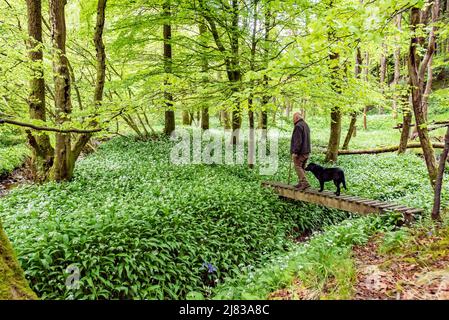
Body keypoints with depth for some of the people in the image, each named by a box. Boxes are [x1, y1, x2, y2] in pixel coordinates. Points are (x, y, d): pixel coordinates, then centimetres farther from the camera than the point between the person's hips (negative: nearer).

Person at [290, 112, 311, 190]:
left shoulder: (298, 126, -15)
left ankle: (305, 183, -14)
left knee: (298, 167, -7)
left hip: (300, 152, -10)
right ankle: (301, 183, 18)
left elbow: (298, 141, -21)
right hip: (306, 151, 10)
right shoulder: (306, 125, 18)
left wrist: (295, 152, -20)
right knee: (302, 168, 14)